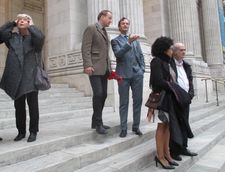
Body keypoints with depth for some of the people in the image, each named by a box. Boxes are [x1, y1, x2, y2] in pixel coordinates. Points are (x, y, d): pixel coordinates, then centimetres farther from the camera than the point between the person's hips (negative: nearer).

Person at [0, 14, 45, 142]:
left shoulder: (34, 38, 6)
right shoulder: (12, 37, 15)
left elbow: (40, 37, -16)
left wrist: (31, 26, 0)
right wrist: (12, 23, 10)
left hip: (31, 76, -3)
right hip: (16, 77, 4)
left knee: (33, 105, -1)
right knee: (19, 106, 9)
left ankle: (33, 132, 11)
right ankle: (21, 131, 22)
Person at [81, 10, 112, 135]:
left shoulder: (105, 32, 24)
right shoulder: (91, 28, -1)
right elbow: (85, 48, -11)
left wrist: (109, 68, 16)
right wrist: (88, 65, -22)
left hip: (104, 69, 8)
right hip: (95, 68, -8)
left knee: (103, 95, 5)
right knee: (98, 94, -14)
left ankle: (96, 121, 16)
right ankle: (98, 123, -2)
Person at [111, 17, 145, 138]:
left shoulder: (135, 40, 20)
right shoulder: (115, 40, 8)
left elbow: (141, 55, 17)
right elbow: (118, 54, -10)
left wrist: (142, 70, 6)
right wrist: (128, 43, -21)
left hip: (137, 73, 4)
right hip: (124, 74, -3)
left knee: (138, 100, 3)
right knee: (124, 102, -1)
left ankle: (136, 126, 14)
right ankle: (123, 128, 7)